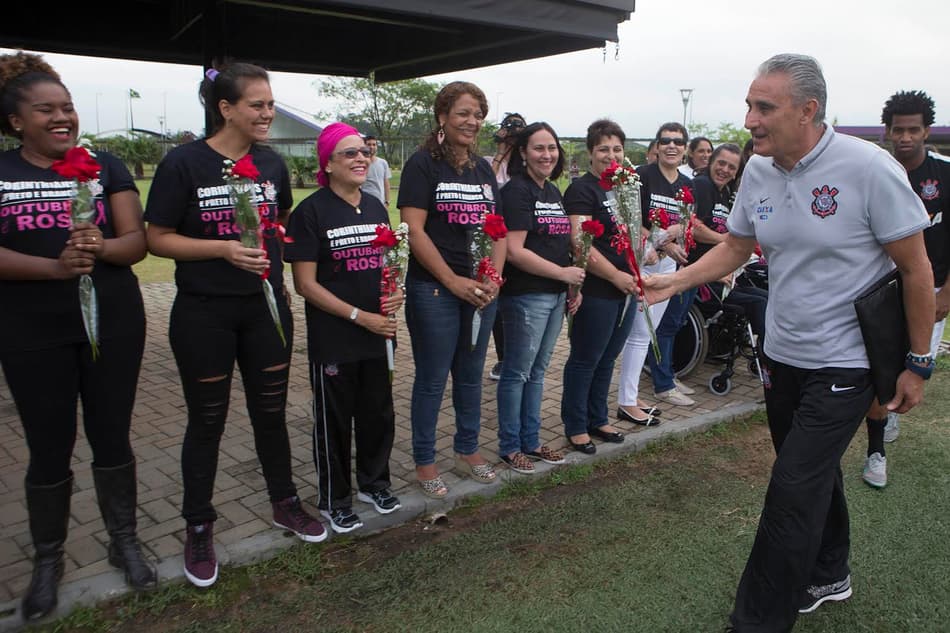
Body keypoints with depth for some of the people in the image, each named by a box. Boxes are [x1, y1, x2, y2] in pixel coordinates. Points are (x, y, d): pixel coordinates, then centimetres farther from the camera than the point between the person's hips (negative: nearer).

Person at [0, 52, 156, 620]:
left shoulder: (107, 167, 4)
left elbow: (137, 242, -2)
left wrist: (101, 247, -24)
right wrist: (54, 266, -25)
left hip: (113, 323, 1)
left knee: (112, 437, 10)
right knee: (49, 448, 8)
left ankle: (125, 542, 28)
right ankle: (48, 560, 28)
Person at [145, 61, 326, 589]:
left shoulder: (272, 164, 3)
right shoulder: (183, 163, -11)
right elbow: (157, 239, -10)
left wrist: (277, 268, 7)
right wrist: (224, 249, -22)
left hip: (266, 307, 4)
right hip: (203, 313, -4)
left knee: (271, 410, 14)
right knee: (207, 420, 7)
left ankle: (284, 504, 33)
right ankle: (199, 529, 26)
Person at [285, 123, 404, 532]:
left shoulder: (376, 208, 8)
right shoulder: (311, 211, -10)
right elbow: (305, 284, -13)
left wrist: (394, 295, -3)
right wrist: (360, 316, -17)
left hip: (377, 335, 5)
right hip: (332, 340, -5)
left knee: (378, 414, 17)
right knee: (334, 421, 9)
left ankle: (374, 482, 39)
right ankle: (333, 500, 28)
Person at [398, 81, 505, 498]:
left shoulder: (484, 170, 13)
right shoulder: (423, 165, -7)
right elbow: (414, 231, -14)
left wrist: (494, 278, -3)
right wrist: (453, 281, -17)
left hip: (482, 289, 6)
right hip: (434, 290, -6)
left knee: (471, 374, 16)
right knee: (433, 379, 4)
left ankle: (467, 450, 33)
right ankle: (424, 461, 20)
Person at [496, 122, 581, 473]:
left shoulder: (554, 192, 14)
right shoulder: (517, 191, -12)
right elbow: (515, 251, -20)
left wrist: (574, 286, 14)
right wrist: (563, 273, -16)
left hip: (555, 295, 8)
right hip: (525, 296, -8)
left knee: (537, 371, 16)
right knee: (517, 372, 3)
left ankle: (530, 441, 28)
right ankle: (510, 446, 18)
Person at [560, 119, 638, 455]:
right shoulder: (582, 189, -10)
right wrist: (615, 275, -22)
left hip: (626, 289, 8)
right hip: (596, 292, -8)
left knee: (607, 360, 17)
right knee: (585, 361, 3)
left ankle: (598, 420, 30)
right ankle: (576, 427, 16)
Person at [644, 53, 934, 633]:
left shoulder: (869, 168, -18)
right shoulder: (758, 172, -1)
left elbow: (917, 269, -11)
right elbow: (735, 248, 11)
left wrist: (918, 365, -8)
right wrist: (673, 281, -4)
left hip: (845, 362, -6)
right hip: (783, 354, 6)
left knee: (793, 494, -7)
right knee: (815, 474, 22)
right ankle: (828, 574, 45)